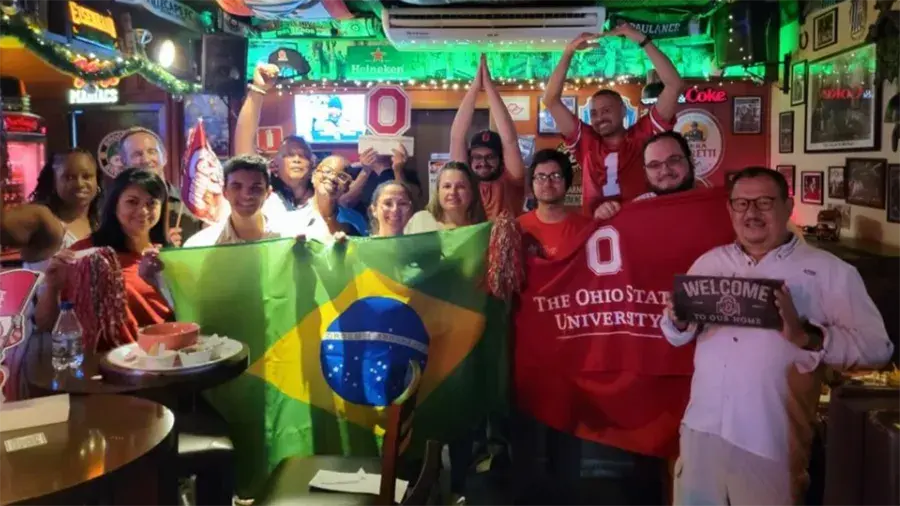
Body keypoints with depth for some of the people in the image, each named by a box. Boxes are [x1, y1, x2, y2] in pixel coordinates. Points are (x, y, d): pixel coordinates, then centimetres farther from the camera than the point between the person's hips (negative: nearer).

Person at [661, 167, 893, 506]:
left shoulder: (829, 271, -2)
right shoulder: (708, 263, 10)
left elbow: (877, 347, -8)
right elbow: (677, 336, 14)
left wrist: (805, 336, -23)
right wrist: (677, 321, -9)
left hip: (772, 442, -3)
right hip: (702, 429, 3)